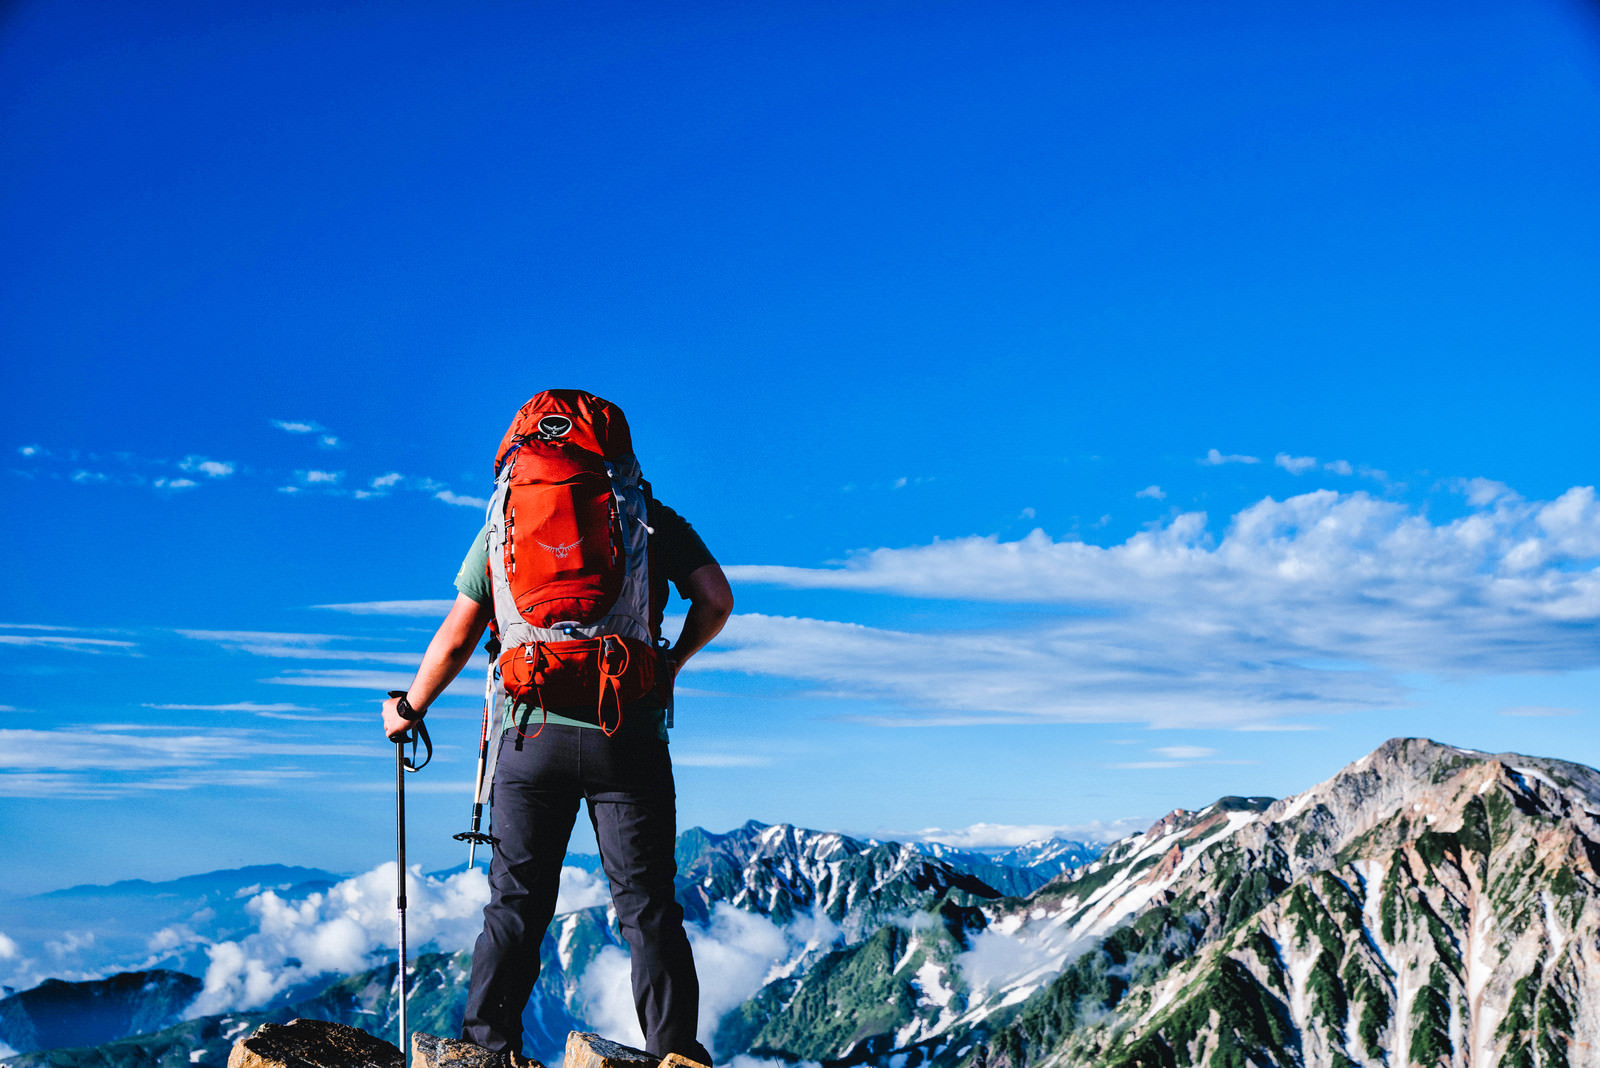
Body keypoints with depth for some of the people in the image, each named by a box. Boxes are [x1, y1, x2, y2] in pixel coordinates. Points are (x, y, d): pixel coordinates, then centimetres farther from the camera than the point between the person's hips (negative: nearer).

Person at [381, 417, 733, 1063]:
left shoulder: (503, 524, 10)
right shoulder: (654, 518, 8)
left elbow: (455, 640, 9)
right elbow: (717, 600, 0)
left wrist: (410, 708, 24)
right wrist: (674, 660, 18)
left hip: (532, 732, 1)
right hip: (627, 735, -1)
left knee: (516, 904, 10)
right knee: (647, 906, 4)